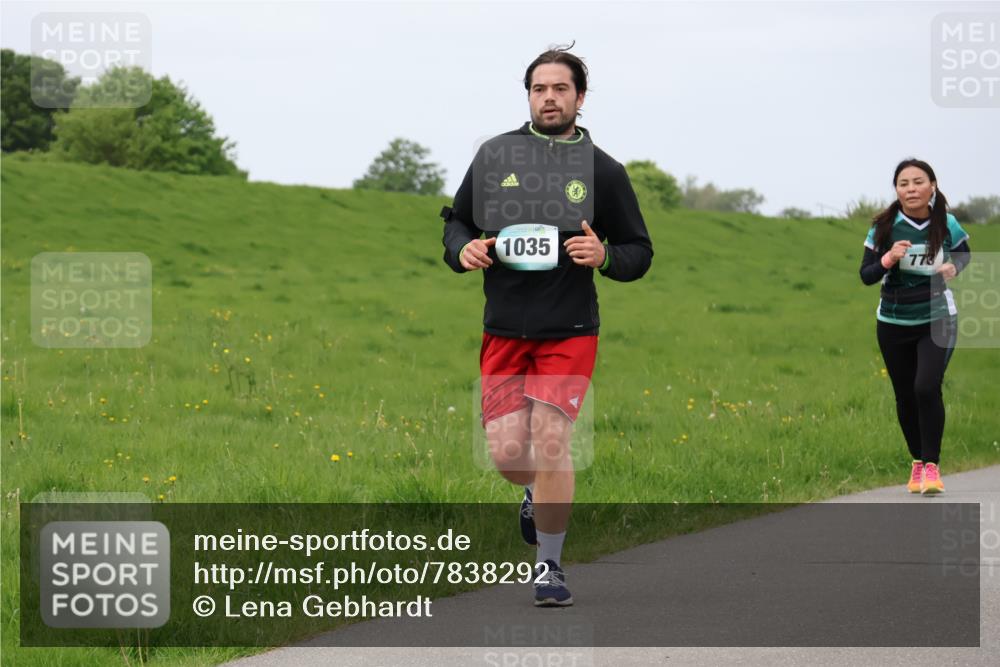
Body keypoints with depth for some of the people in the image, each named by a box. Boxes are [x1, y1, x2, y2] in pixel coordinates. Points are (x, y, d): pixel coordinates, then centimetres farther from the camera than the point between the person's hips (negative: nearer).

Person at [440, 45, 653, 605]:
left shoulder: (604, 171, 1)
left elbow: (640, 253, 7)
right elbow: (457, 220, 15)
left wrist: (605, 255, -15)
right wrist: (464, 249, -8)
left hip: (570, 331, -2)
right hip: (505, 329, 2)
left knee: (551, 442, -12)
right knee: (507, 452, -5)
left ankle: (550, 568, 2)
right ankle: (538, 494, 33)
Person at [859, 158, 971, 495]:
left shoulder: (946, 225, -8)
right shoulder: (884, 227, -10)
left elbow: (964, 253, 13)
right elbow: (866, 276, -8)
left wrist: (953, 267, -10)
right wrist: (888, 259, -27)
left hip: (937, 319, -1)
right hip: (894, 324, 2)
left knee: (926, 388, -19)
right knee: (905, 395, 8)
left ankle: (932, 466, -7)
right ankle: (917, 462, 27)